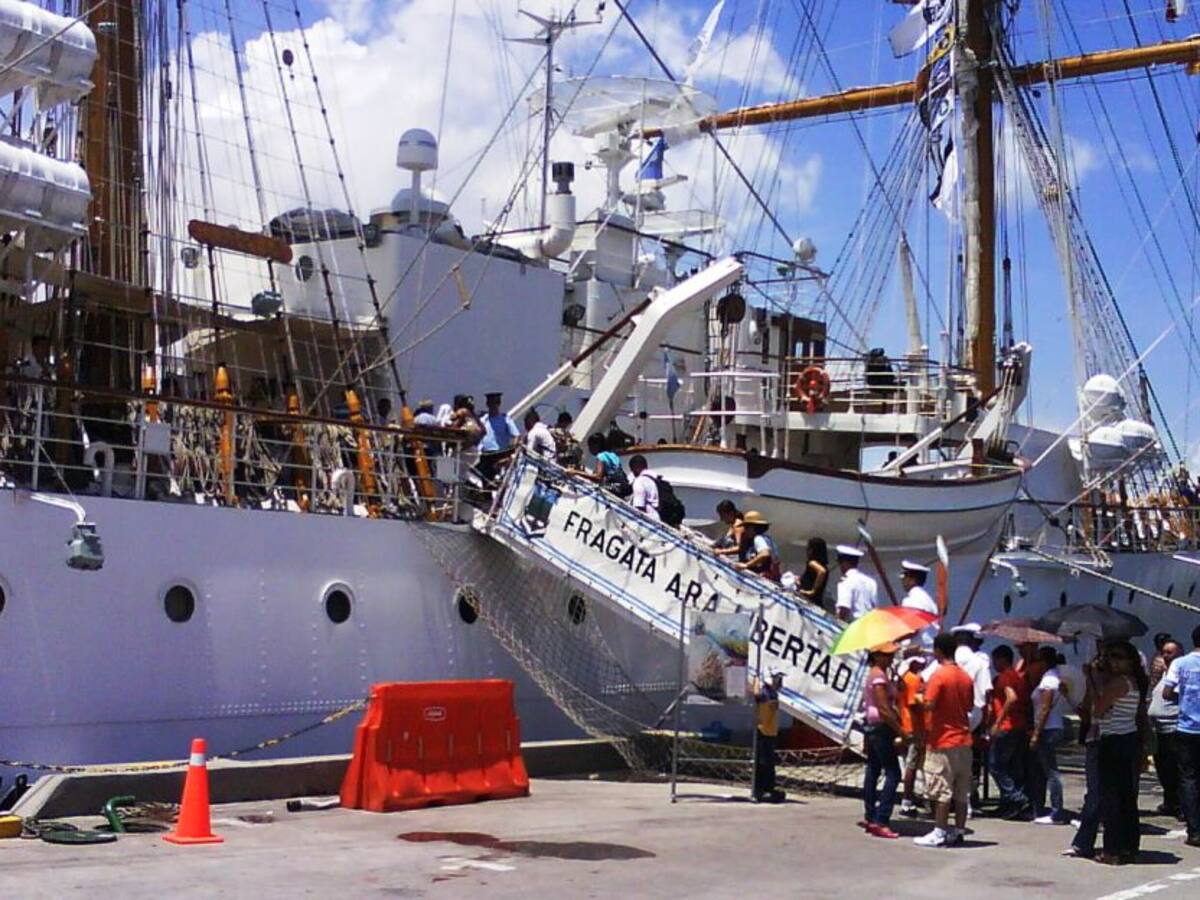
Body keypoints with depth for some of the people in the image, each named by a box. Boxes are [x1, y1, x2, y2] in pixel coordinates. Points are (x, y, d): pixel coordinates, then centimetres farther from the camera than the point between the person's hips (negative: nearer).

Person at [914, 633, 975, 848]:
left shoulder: (939, 675, -14)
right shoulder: (965, 677, 8)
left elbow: (929, 705, -20)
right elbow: (969, 706, 15)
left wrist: (921, 697, 0)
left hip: (942, 742, -7)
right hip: (963, 741, 7)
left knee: (941, 790, -3)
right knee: (961, 790, 9)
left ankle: (940, 833, -1)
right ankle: (958, 831, 13)